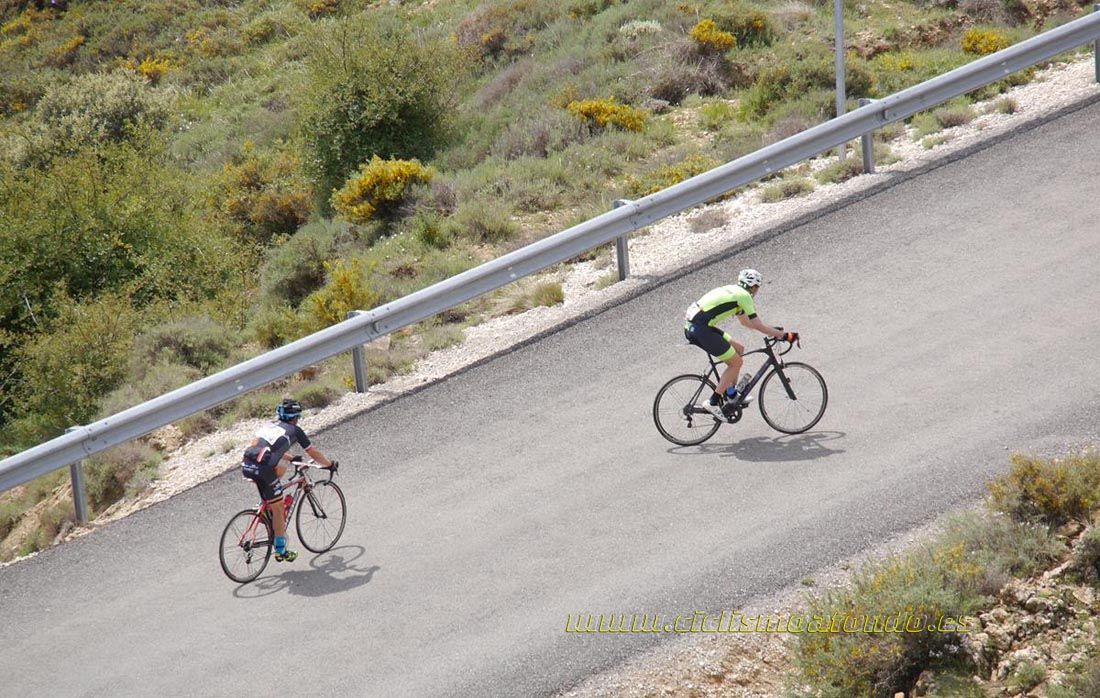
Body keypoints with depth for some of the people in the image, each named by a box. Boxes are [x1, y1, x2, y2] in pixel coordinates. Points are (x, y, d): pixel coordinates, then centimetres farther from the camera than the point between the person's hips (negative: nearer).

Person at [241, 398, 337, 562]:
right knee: (278, 509, 9)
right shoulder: (294, 430, 14)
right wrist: (330, 464, 37)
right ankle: (281, 550, 14)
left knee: (282, 467, 32)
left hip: (246, 464, 6)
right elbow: (314, 453, 22)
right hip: (263, 468, -6)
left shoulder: (268, 426, 28)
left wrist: (292, 458, 55)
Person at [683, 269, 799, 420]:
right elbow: (758, 325, -8)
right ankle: (714, 402, -1)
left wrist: (773, 331, 33)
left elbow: (746, 321, 34)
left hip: (691, 326, 9)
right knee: (736, 362, -1)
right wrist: (783, 335, -2)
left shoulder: (732, 291, 23)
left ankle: (731, 395, 24)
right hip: (701, 329, -9)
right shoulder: (744, 296, -5)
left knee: (738, 349, 19)